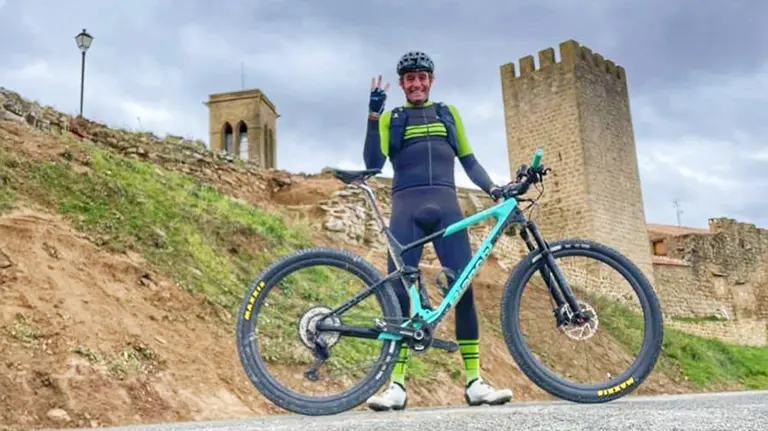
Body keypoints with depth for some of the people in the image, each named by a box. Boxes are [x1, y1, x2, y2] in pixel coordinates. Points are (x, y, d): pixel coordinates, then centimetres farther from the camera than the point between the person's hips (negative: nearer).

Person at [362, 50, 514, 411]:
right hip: (407, 206, -1)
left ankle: (474, 381, -2)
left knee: (464, 287, -8)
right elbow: (373, 163, 1)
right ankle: (397, 384, -3)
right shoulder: (392, 118, 16)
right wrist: (373, 114, -7)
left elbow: (468, 160, 21)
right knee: (399, 290, -7)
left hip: (446, 204, 1)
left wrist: (492, 188, 5)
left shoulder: (448, 113, 22)